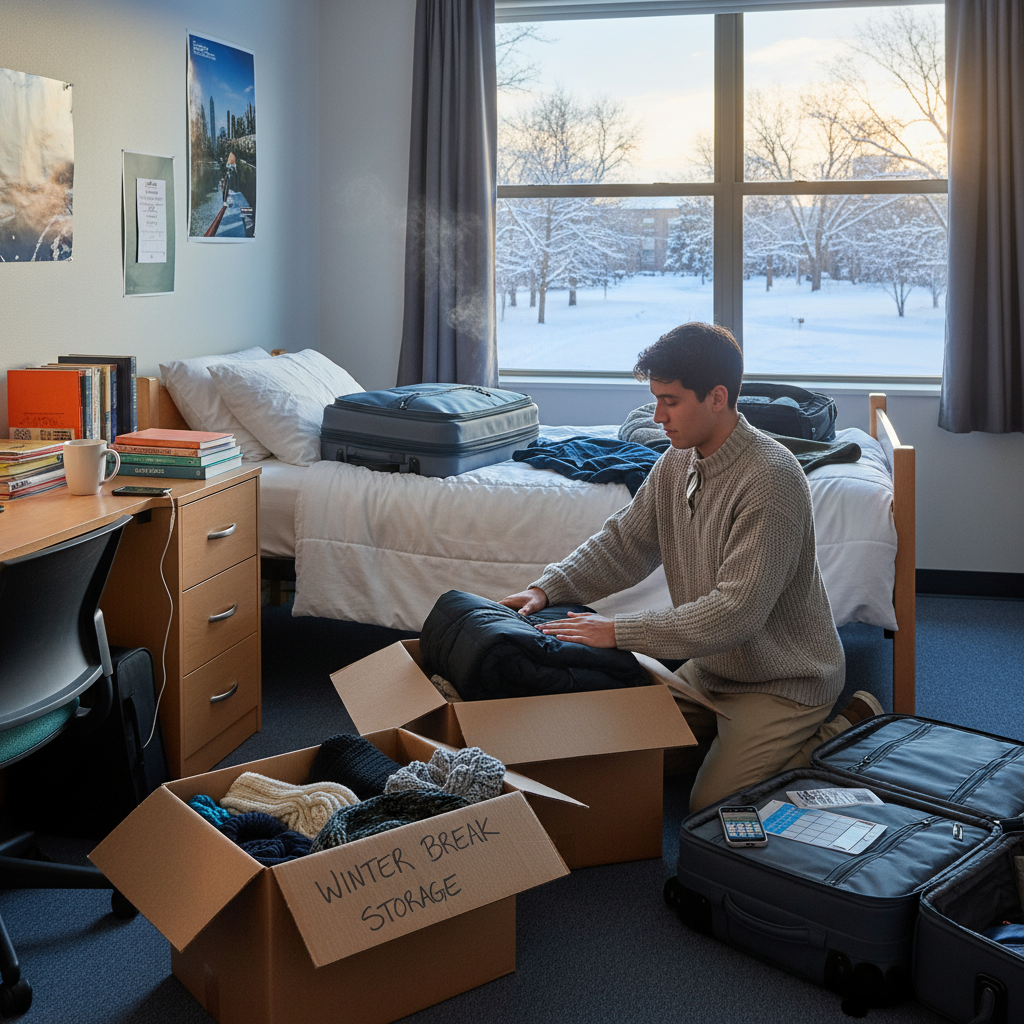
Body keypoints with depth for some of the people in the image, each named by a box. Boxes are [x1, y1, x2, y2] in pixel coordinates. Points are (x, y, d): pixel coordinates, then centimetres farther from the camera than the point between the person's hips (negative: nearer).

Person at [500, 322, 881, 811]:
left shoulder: (770, 478, -30)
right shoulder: (679, 461, -2)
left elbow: (738, 611, -33)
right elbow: (624, 542, 6)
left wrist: (619, 632, -32)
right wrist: (546, 589, -10)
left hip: (783, 679, -8)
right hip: (712, 667, 8)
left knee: (710, 808, -10)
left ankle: (850, 729, 4)